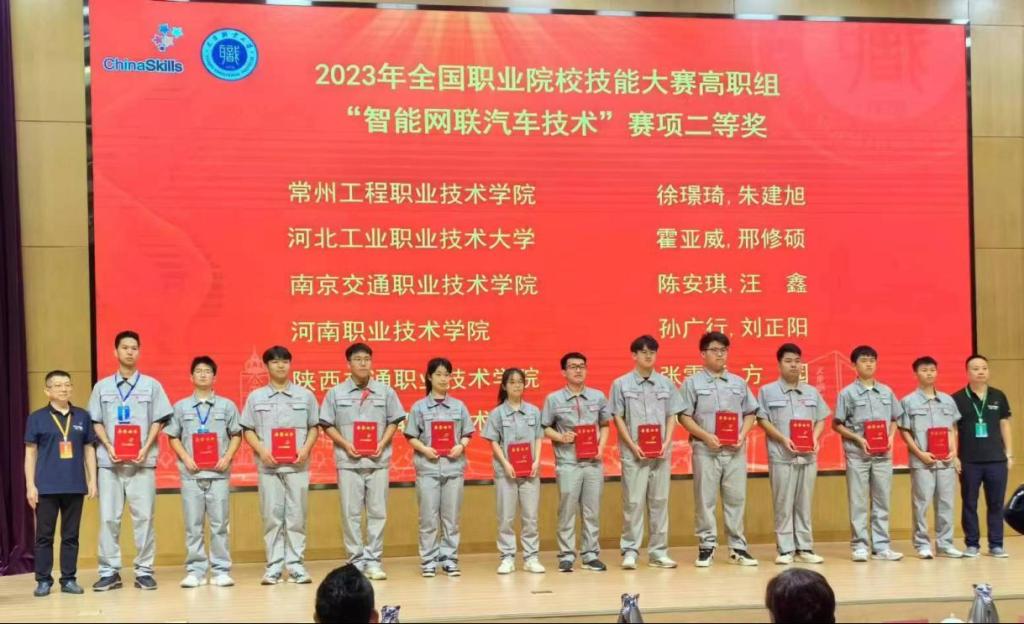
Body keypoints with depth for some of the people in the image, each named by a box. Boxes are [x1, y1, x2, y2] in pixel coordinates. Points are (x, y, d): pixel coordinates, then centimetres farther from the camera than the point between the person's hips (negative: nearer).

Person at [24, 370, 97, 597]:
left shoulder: (82, 416, 6)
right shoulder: (37, 418, 1)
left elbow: (89, 450, 10)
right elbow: (30, 453, 1)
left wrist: (92, 480, 4)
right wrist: (30, 485, -4)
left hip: (75, 486, 2)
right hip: (46, 487, -2)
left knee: (71, 535, 7)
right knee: (44, 535, 4)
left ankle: (69, 579, 14)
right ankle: (43, 580, 11)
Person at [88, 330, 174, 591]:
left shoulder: (151, 385, 6)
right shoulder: (102, 387, 10)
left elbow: (158, 421, 4)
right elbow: (96, 422, 9)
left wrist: (145, 448, -9)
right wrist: (109, 447, -7)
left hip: (142, 461, -1)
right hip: (110, 461, 1)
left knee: (144, 517, -1)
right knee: (108, 517, 1)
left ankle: (144, 571, 5)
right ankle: (109, 572, 7)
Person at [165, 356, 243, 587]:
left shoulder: (227, 406, 7)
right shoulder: (181, 406, 9)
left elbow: (236, 435, 8)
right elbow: (173, 437, 9)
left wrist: (227, 458, -6)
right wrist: (186, 458, -5)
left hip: (218, 472, 0)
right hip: (191, 473, 1)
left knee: (220, 524, 0)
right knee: (193, 525, 2)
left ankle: (221, 570, 5)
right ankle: (195, 571, 8)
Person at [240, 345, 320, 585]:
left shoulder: (305, 396, 8)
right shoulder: (255, 397, 8)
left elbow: (314, 428, 10)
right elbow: (248, 430, 7)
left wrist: (306, 449, -7)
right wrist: (262, 450, -9)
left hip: (297, 465, 0)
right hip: (269, 465, 0)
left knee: (296, 516, 1)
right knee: (272, 517, 1)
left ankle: (296, 565, 8)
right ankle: (273, 567, 7)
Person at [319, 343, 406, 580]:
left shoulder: (385, 391, 5)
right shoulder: (336, 393, 4)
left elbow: (393, 422, 8)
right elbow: (327, 425, 4)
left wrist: (382, 444, -7)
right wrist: (346, 444, -9)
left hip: (378, 461, 1)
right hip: (349, 462, -1)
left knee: (377, 512, 3)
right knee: (351, 513, 2)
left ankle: (373, 561, 10)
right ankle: (357, 560, 10)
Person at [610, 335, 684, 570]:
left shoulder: (665, 383, 9)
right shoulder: (621, 384, 1)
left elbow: (671, 417, 9)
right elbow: (618, 418, -1)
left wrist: (666, 444, -5)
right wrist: (633, 446, -10)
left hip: (661, 453, 3)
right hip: (634, 453, -3)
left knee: (660, 502, 6)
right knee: (633, 502, -2)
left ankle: (658, 552, 13)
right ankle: (629, 551, 4)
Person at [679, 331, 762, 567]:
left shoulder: (738, 382, 13)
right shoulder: (692, 383, 2)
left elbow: (750, 413, 15)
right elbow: (684, 416, -3)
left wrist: (742, 435, -3)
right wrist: (706, 436, -14)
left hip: (735, 450, 3)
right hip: (705, 450, -3)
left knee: (736, 498, 5)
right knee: (705, 499, 0)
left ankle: (738, 547, 12)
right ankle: (707, 546, 8)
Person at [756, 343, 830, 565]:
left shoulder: (812, 392, 14)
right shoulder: (767, 391, 2)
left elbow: (821, 419, 15)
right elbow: (762, 420, -2)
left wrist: (815, 438, -4)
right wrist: (783, 439, -14)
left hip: (808, 455, 4)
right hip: (781, 456, -4)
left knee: (805, 504, 6)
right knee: (783, 504, -2)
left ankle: (804, 548, 12)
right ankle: (785, 549, 3)